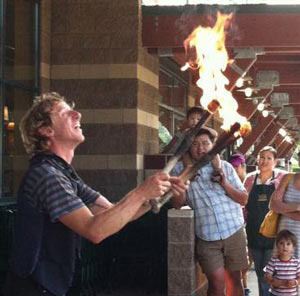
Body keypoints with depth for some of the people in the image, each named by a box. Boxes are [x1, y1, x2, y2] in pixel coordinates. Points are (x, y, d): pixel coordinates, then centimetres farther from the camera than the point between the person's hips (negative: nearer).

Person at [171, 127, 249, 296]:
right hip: (207, 238, -2)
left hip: (234, 232, 2)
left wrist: (225, 183, -11)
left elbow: (244, 199, 4)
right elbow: (177, 204, -6)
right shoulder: (181, 170, 1)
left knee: (234, 279, 12)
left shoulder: (225, 167, 4)